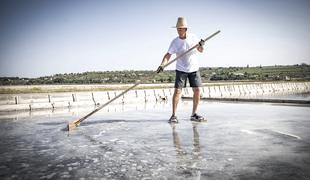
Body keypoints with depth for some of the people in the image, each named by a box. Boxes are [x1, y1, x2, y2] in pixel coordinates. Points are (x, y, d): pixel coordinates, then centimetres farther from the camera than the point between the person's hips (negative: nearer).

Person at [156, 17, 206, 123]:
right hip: (181, 69, -3)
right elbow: (168, 55, -14)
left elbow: (200, 51, 6)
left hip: (194, 68, 3)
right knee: (177, 91, -13)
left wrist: (201, 45, -16)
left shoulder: (193, 37, -2)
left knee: (197, 90, 0)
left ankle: (194, 114, 13)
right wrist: (162, 65, -30)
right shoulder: (175, 42, -9)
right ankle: (173, 115, -6)